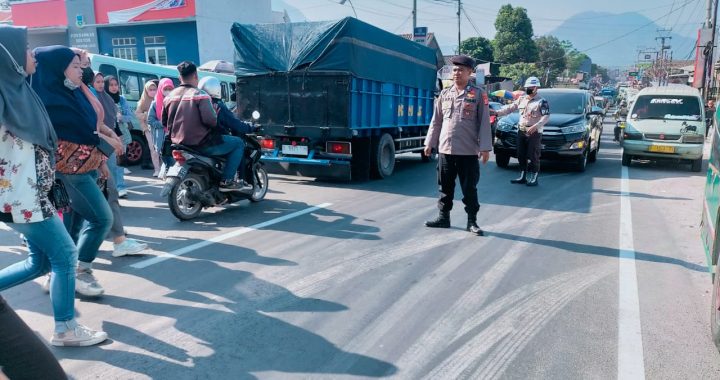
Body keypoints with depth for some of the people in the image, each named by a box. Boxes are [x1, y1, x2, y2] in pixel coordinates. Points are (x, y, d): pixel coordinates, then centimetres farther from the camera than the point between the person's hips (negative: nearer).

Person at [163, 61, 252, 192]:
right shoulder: (199, 94, -13)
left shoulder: (170, 96, 7)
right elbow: (209, 119, -23)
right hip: (201, 144, -8)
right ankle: (227, 181, -3)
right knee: (238, 143, 4)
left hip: (178, 144, 8)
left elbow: (164, 122, 14)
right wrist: (217, 122, -2)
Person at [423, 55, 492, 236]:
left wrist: (485, 147, -9)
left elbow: (484, 123, -3)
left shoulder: (478, 94, 0)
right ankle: (444, 217, 23)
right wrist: (430, 143, 10)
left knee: (469, 188, 2)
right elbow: (436, 121, 14)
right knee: (445, 187, 11)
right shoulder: (444, 94, 10)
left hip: (469, 152, -3)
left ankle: (472, 221, 13)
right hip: (445, 149, 4)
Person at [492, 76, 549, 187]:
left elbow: (546, 116, -13)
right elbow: (510, 108, 14)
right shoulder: (521, 99, 12)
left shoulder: (541, 101, -6)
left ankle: (534, 178, 1)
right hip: (521, 131, 6)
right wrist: (497, 112, 0)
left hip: (534, 132, -6)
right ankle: (523, 176, 18)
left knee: (533, 156, -5)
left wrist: (535, 126, -26)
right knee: (521, 155, 9)